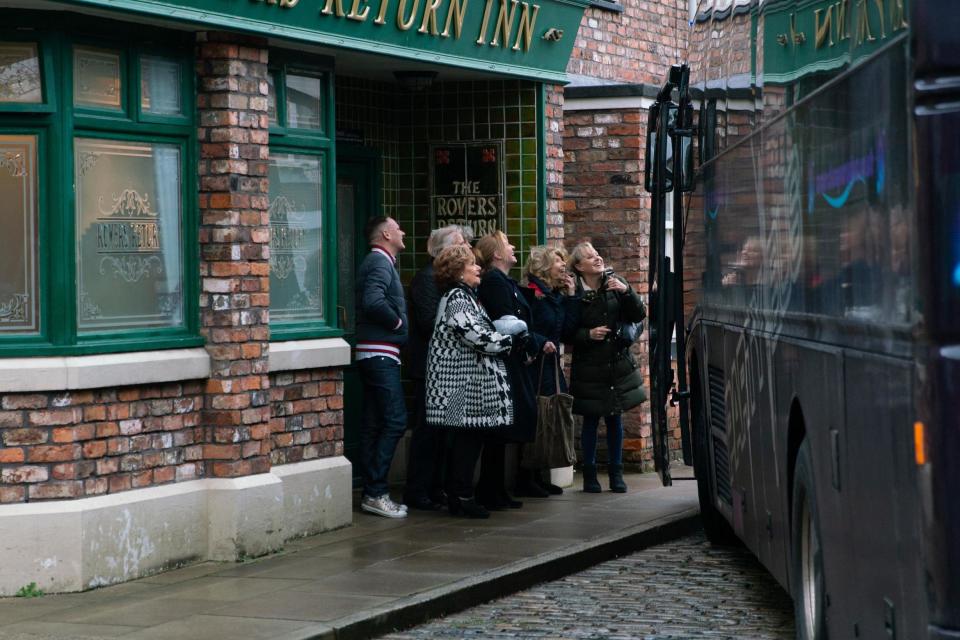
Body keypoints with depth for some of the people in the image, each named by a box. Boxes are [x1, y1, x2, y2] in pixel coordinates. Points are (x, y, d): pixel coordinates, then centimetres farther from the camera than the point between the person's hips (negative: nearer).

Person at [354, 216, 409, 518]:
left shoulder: (380, 261, 20)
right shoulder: (380, 262, -11)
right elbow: (373, 301, -27)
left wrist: (396, 322, 10)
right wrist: (397, 322, -14)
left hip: (374, 354, 11)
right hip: (381, 353, -11)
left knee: (373, 425, 10)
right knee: (394, 420, -11)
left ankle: (372, 492, 13)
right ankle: (375, 493, -12)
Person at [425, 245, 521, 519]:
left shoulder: (464, 296, 19)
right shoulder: (458, 298, -14)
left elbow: (482, 332, 23)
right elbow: (478, 337, -21)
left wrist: (505, 337, 7)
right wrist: (510, 340, -9)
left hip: (467, 380, 10)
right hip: (465, 380, -10)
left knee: (466, 439, 11)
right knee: (469, 437, -7)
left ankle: (457, 496, 15)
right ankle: (462, 497, -4)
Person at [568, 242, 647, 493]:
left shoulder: (614, 283, 0)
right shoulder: (574, 293, -9)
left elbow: (639, 316, -2)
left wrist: (626, 291, -15)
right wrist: (588, 334, -20)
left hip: (618, 364, 3)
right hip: (589, 369, -3)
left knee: (615, 419, 8)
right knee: (590, 421, 4)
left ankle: (616, 472, 18)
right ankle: (589, 474, 14)